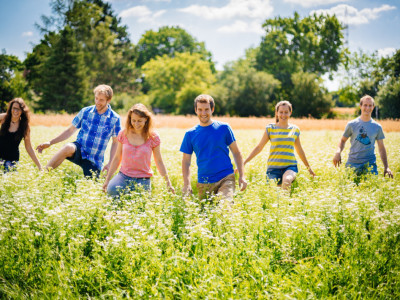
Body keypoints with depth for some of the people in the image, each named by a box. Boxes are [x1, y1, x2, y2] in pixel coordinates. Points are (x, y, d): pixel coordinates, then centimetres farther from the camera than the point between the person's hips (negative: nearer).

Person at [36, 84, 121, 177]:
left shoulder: (115, 119, -3)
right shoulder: (85, 112, 2)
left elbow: (115, 142, 5)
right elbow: (70, 130, 10)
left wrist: (110, 163, -4)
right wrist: (50, 143, 3)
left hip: (94, 160, 0)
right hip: (79, 150, 0)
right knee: (68, 148, -35)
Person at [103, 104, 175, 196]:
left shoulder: (153, 138, -3)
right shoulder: (124, 134, 2)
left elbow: (159, 162, 6)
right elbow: (117, 158, 11)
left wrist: (168, 183, 7)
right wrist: (107, 180, 11)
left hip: (143, 179, 0)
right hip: (124, 176, 1)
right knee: (111, 190, -30)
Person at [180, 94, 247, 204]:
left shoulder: (223, 128, 3)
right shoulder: (190, 134, 6)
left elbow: (236, 153, 9)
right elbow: (186, 161, 10)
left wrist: (241, 176, 0)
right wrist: (186, 184, -2)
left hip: (225, 179, -2)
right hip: (203, 183, 2)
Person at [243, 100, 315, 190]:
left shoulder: (295, 130, 10)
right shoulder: (270, 129, 4)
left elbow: (299, 151, 23)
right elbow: (259, 147, 8)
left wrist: (309, 168, 30)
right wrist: (244, 163, 2)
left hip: (290, 166, -1)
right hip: (273, 167, 1)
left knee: (287, 181, -33)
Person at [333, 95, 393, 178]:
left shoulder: (377, 127, 7)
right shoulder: (352, 124, 5)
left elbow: (381, 148, 11)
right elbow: (343, 140, 13)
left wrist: (386, 167, 4)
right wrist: (338, 152, -9)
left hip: (369, 162, 0)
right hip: (352, 163, 0)